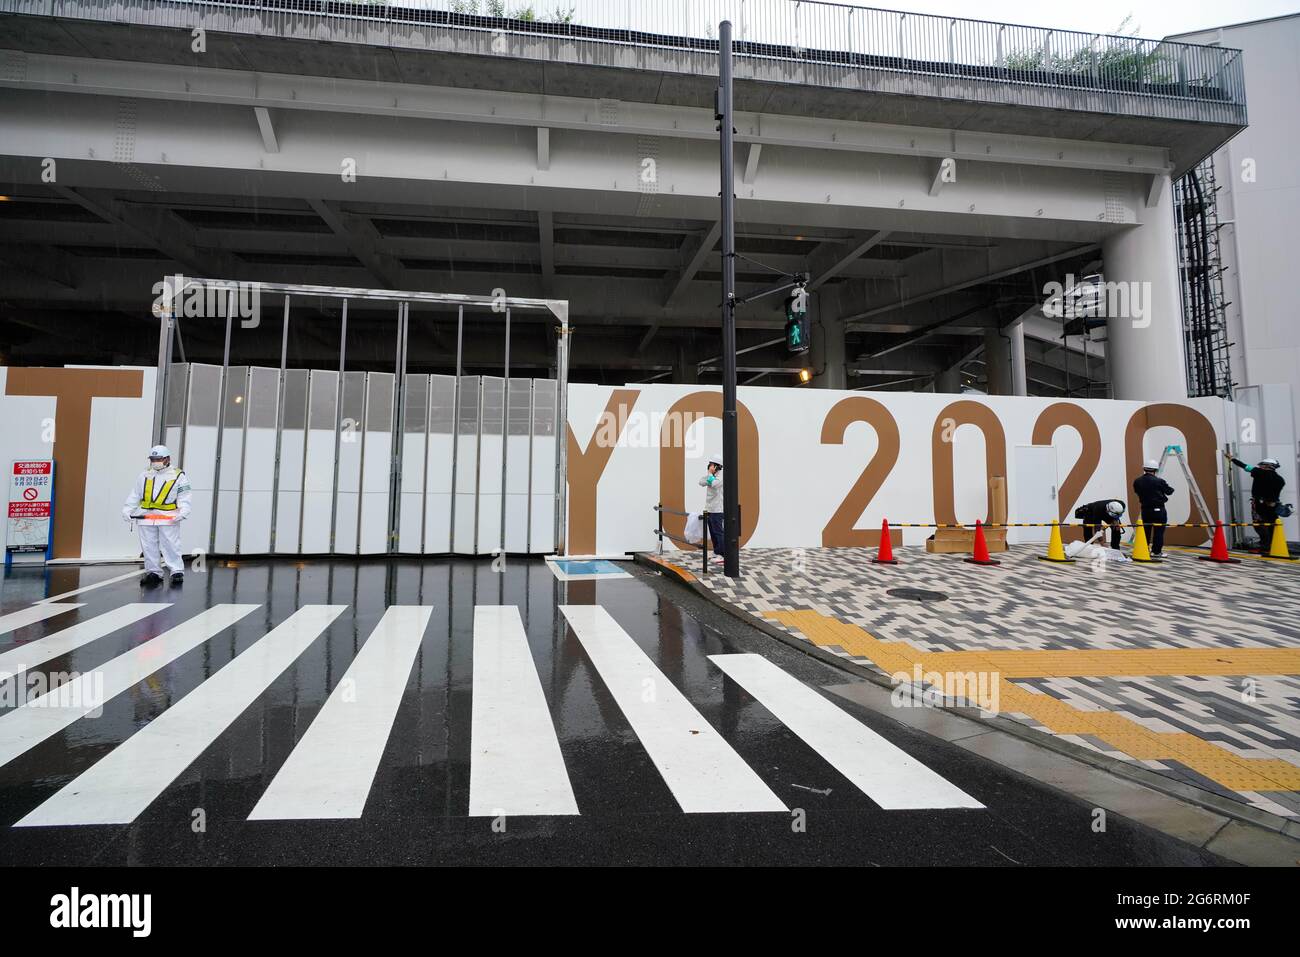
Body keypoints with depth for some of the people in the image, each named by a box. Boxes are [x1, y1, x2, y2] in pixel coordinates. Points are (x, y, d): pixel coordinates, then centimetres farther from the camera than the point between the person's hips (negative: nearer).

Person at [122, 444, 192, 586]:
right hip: (145, 516, 4)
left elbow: (184, 497, -4)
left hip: (169, 518, -4)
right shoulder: (143, 475, 13)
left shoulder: (178, 476, 1)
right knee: (148, 547, 7)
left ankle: (177, 572, 2)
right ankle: (153, 572, 16)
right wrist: (127, 509, 4)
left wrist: (183, 512, -17)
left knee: (170, 546, -4)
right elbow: (135, 495, 14)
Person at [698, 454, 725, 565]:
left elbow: (714, 484, -28)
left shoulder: (721, 475, -11)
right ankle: (716, 553, 21)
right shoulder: (712, 475, 15)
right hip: (710, 509, 9)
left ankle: (723, 555, -10)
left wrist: (710, 473, -13)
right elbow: (701, 482, 6)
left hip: (717, 510, -9)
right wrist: (709, 474, -3)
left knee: (718, 532, -11)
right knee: (713, 532, 13)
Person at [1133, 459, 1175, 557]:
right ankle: (1156, 551, 4)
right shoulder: (1159, 481, -13)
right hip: (1158, 509, -4)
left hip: (1145, 509, 4)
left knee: (1146, 530, 13)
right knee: (1159, 531, 3)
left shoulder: (1137, 481, -1)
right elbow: (1169, 492, -1)